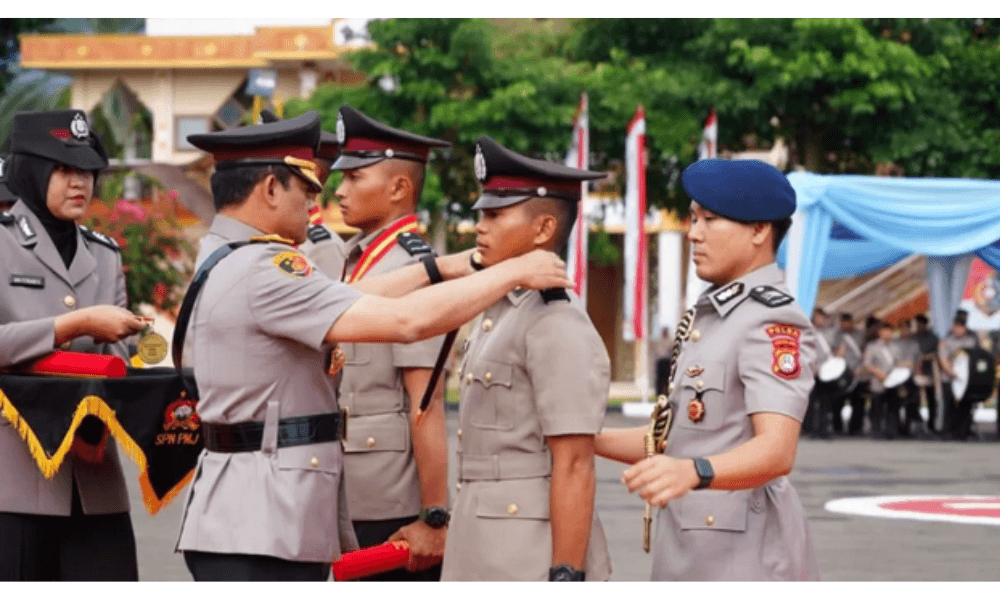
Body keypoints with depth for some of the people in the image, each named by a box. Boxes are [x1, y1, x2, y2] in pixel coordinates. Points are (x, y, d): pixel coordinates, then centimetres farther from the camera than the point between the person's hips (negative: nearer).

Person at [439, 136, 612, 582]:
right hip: (484, 554, 9)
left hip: (534, 561, -9)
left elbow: (574, 467, -18)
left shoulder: (559, 327, -14)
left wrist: (567, 578, -21)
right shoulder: (498, 314, 14)